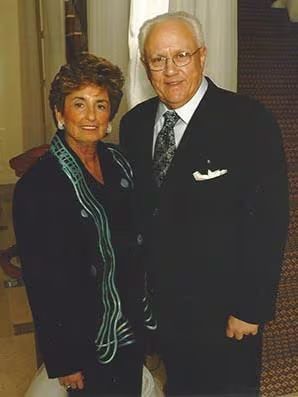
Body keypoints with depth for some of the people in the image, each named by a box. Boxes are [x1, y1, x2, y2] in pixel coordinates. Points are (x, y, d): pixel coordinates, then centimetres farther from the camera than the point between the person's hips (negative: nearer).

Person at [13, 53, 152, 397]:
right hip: (85, 342, -6)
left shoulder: (119, 163, -2)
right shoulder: (36, 185, -20)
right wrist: (63, 362, -11)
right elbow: (41, 282, -16)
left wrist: (144, 313, 10)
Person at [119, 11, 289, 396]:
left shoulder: (249, 121, -16)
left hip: (224, 307, -4)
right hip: (159, 299, 5)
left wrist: (252, 309, -15)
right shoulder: (133, 123, 0)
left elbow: (269, 221, -16)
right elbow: (135, 208, 5)